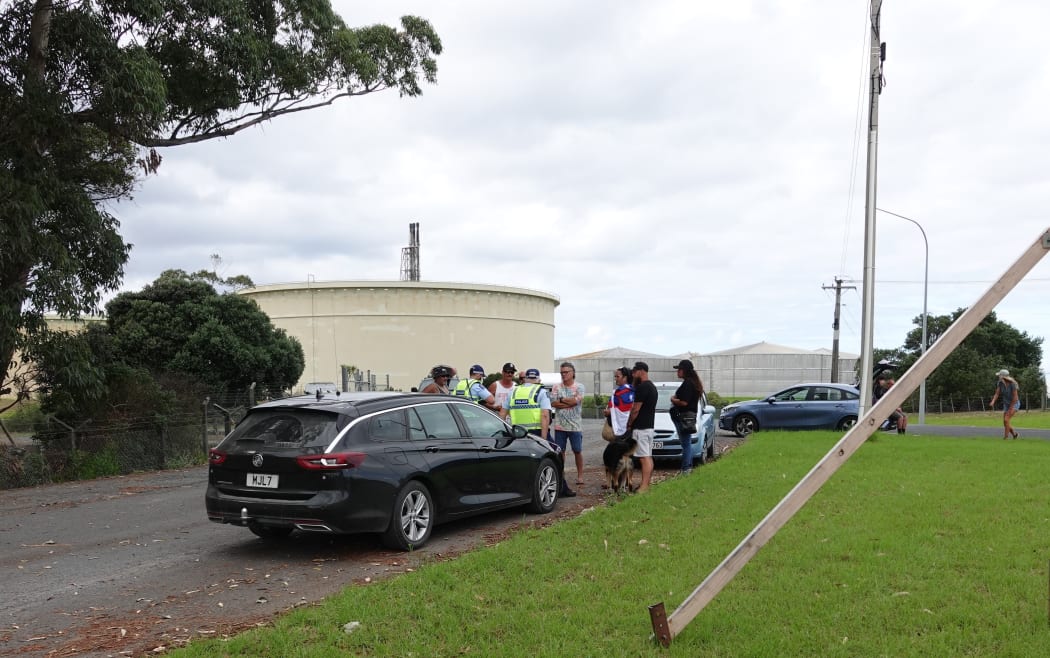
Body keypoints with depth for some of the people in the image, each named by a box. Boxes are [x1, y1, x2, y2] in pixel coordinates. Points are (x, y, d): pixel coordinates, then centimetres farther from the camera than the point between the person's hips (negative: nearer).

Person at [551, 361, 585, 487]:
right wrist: (570, 403, -11)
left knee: (577, 451, 5)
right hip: (560, 425, 2)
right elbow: (553, 403, -6)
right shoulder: (556, 387, 7)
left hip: (575, 426, -2)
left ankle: (580, 476, 15)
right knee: (560, 451, 7)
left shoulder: (579, 387, 0)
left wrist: (561, 400, -6)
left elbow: (576, 400, -16)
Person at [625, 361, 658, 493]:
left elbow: (636, 409, -18)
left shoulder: (642, 387, -17)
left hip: (641, 428, -10)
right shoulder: (652, 387, 16)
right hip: (649, 426, 10)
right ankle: (646, 484, 16)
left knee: (644, 458, -12)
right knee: (648, 457, 11)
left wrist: (629, 424, -5)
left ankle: (644, 487, -13)